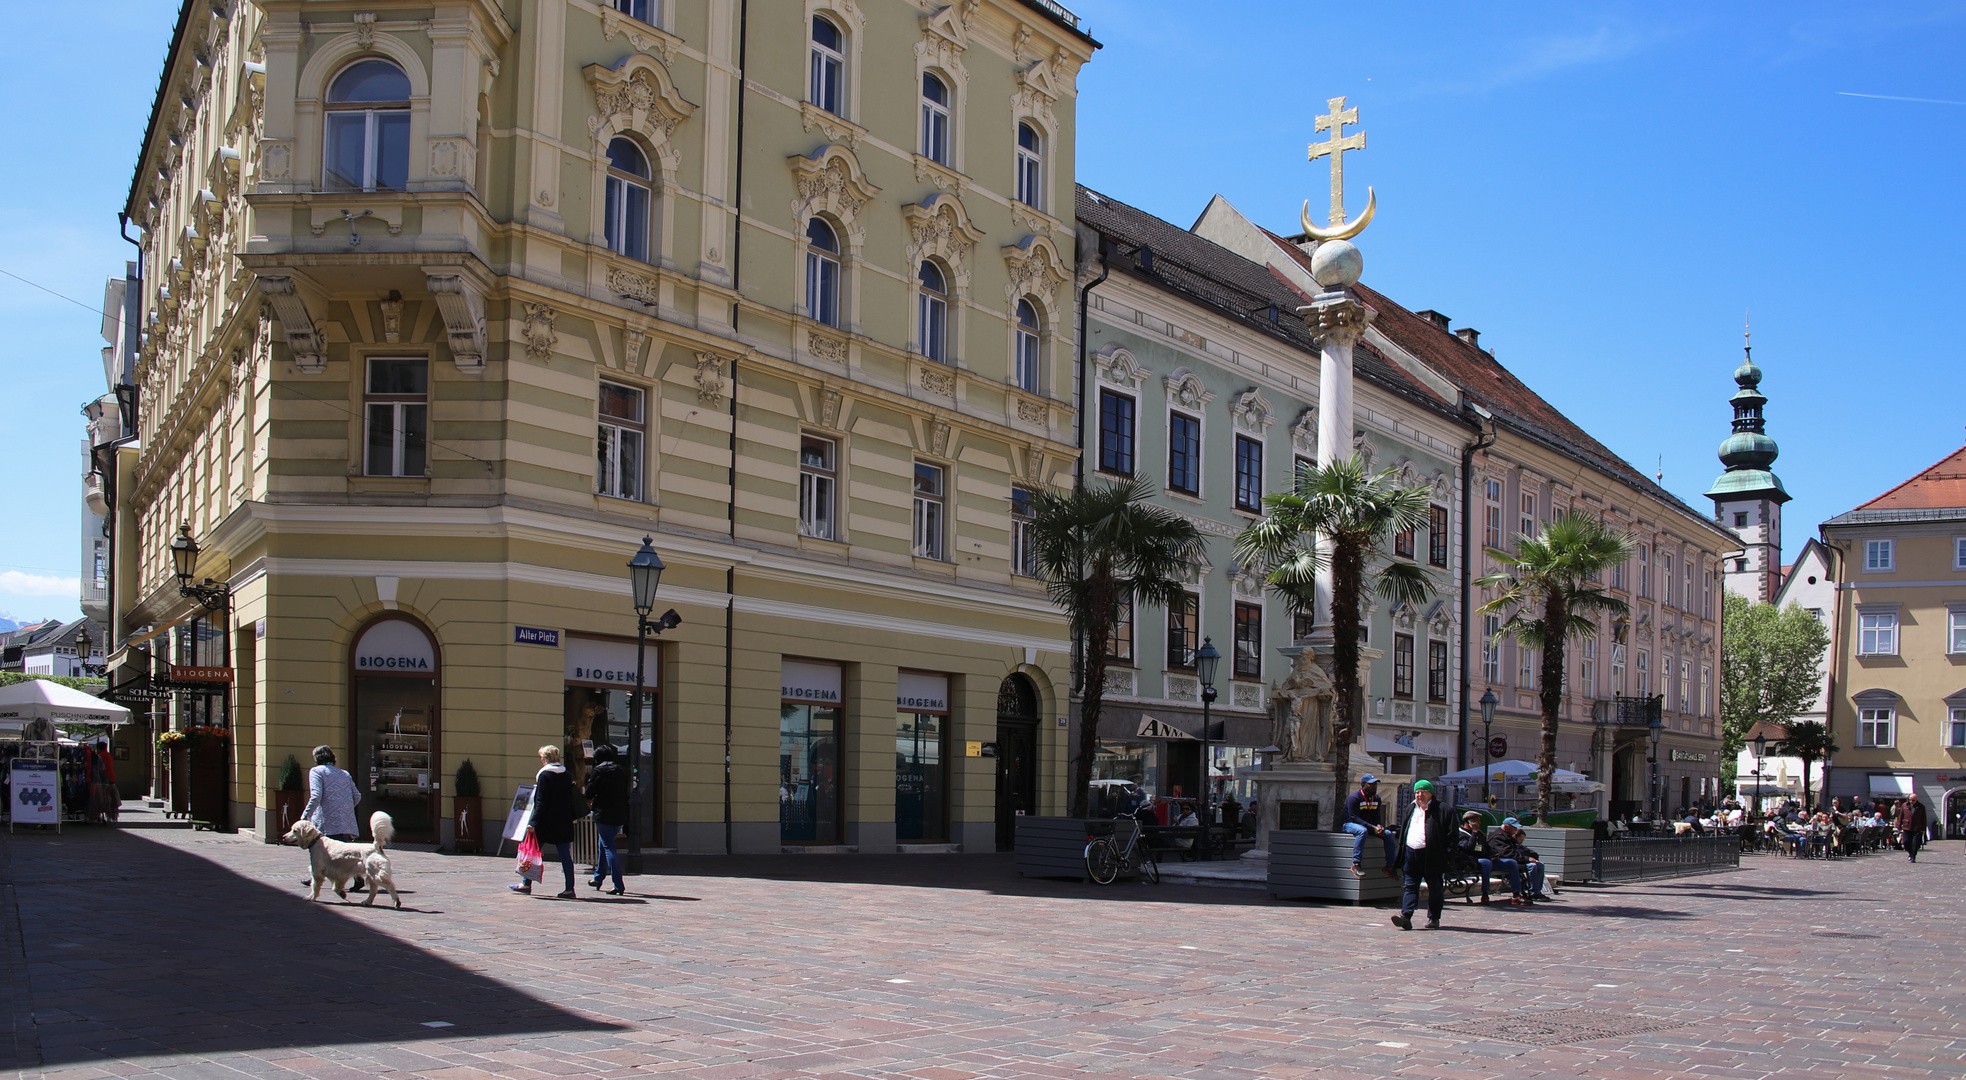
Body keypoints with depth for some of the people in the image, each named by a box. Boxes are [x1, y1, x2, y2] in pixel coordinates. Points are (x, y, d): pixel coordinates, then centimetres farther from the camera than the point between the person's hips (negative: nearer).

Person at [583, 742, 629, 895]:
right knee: (604, 845, 23)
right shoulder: (622, 772, 8)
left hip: (603, 815, -6)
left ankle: (619, 885, -11)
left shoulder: (597, 771, -7)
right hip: (620, 815, 6)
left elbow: (589, 794, -7)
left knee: (609, 848, -4)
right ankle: (598, 878, 34)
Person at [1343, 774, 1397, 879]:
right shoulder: (1354, 797, -18)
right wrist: (1373, 827, -30)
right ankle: (1355, 864, -42)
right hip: (1349, 824, -7)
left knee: (1388, 834, -11)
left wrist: (1379, 826, -17)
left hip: (1368, 825, 7)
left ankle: (1390, 866, -4)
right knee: (1362, 831, -40)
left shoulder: (1376, 798, 6)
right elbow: (1353, 817, -23)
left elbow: (1376, 816, 8)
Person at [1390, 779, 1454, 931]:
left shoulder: (1442, 809, -1)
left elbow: (1451, 833, -5)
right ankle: (1406, 916, -7)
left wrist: (1447, 853, -11)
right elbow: (1402, 828, 32)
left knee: (1435, 887, 5)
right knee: (1410, 886, 0)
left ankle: (1433, 918, 16)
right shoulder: (1409, 810, 17)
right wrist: (1393, 831, 17)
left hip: (1431, 855, -4)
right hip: (1411, 854, 4)